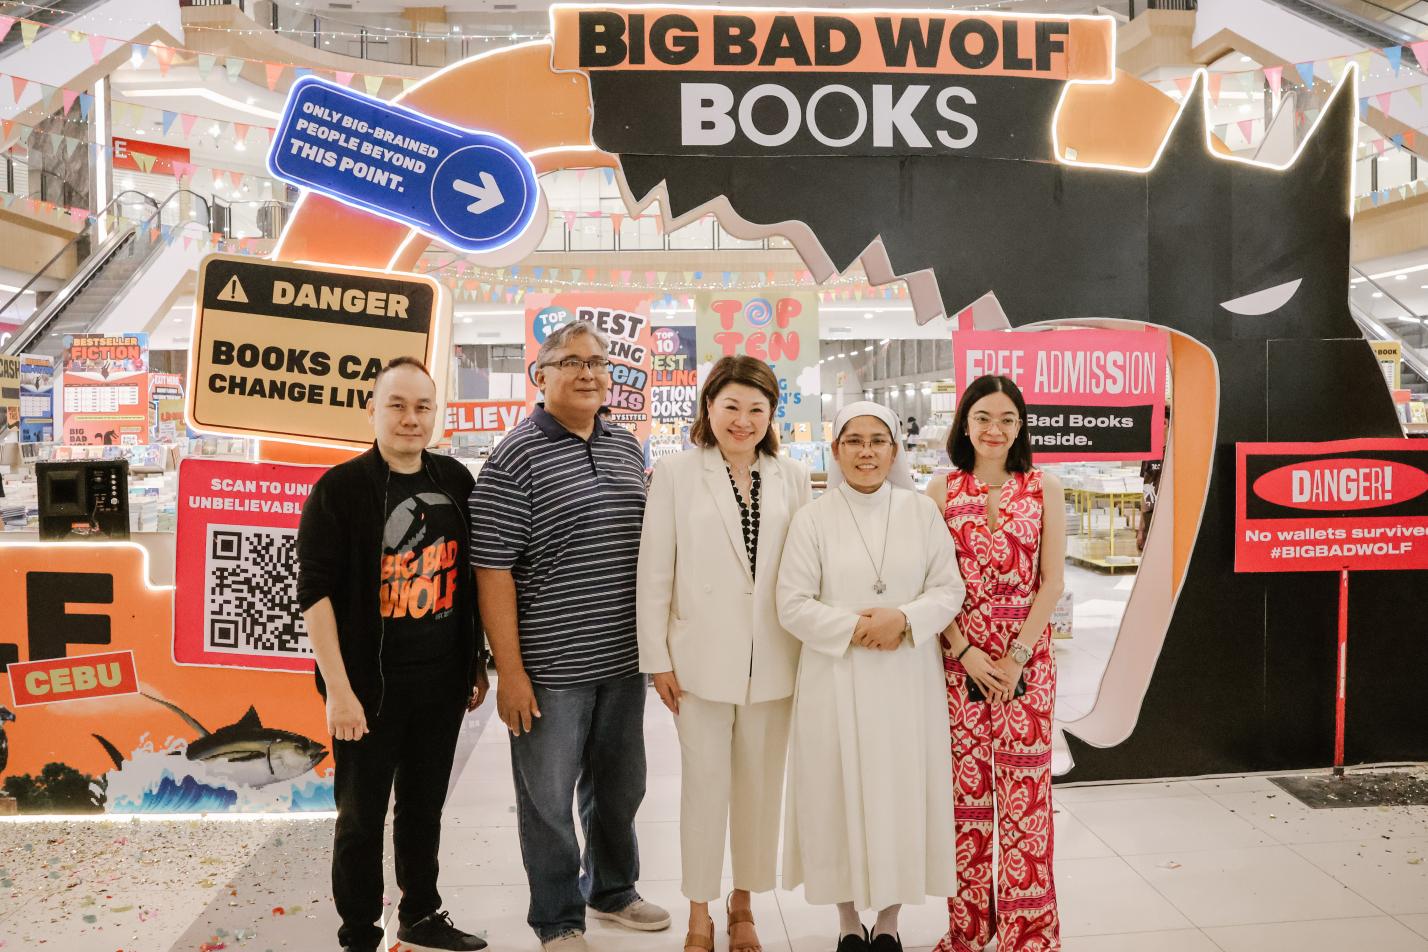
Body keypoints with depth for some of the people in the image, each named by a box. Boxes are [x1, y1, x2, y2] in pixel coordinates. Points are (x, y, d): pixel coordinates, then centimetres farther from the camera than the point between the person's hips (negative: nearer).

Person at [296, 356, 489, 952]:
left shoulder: (455, 482, 4)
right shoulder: (339, 489, -10)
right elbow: (315, 591, -14)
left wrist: (478, 663, 13)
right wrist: (339, 690, -18)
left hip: (443, 683, 5)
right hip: (370, 687, -4)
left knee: (424, 807, 19)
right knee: (362, 816, 9)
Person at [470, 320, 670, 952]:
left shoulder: (626, 447, 8)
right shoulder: (517, 456, -11)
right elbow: (492, 567, -13)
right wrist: (510, 669, -15)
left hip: (623, 661, 6)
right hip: (551, 668, -6)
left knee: (620, 788, 21)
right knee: (549, 802, 9)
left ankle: (613, 890, 44)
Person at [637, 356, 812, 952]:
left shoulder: (792, 479, 3)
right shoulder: (676, 473, -3)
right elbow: (654, 572, -2)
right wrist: (657, 658, -3)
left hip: (775, 661, 2)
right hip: (703, 657, -2)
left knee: (761, 786, 13)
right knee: (704, 785, 8)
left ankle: (744, 901, 34)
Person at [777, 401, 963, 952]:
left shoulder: (922, 511, 3)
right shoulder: (813, 518, -2)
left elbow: (948, 590, 2)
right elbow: (793, 605, -4)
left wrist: (903, 619, -15)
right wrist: (854, 629, -15)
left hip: (908, 678, 2)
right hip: (836, 680, -1)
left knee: (902, 792, 8)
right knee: (842, 795, 6)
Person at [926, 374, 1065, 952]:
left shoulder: (1043, 491, 3)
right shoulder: (943, 491, 3)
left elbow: (1051, 582, -1)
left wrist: (1017, 656, -9)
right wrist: (965, 652, -10)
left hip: (1026, 655, 0)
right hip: (959, 655, 0)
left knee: (1025, 790, 2)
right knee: (964, 790, 7)